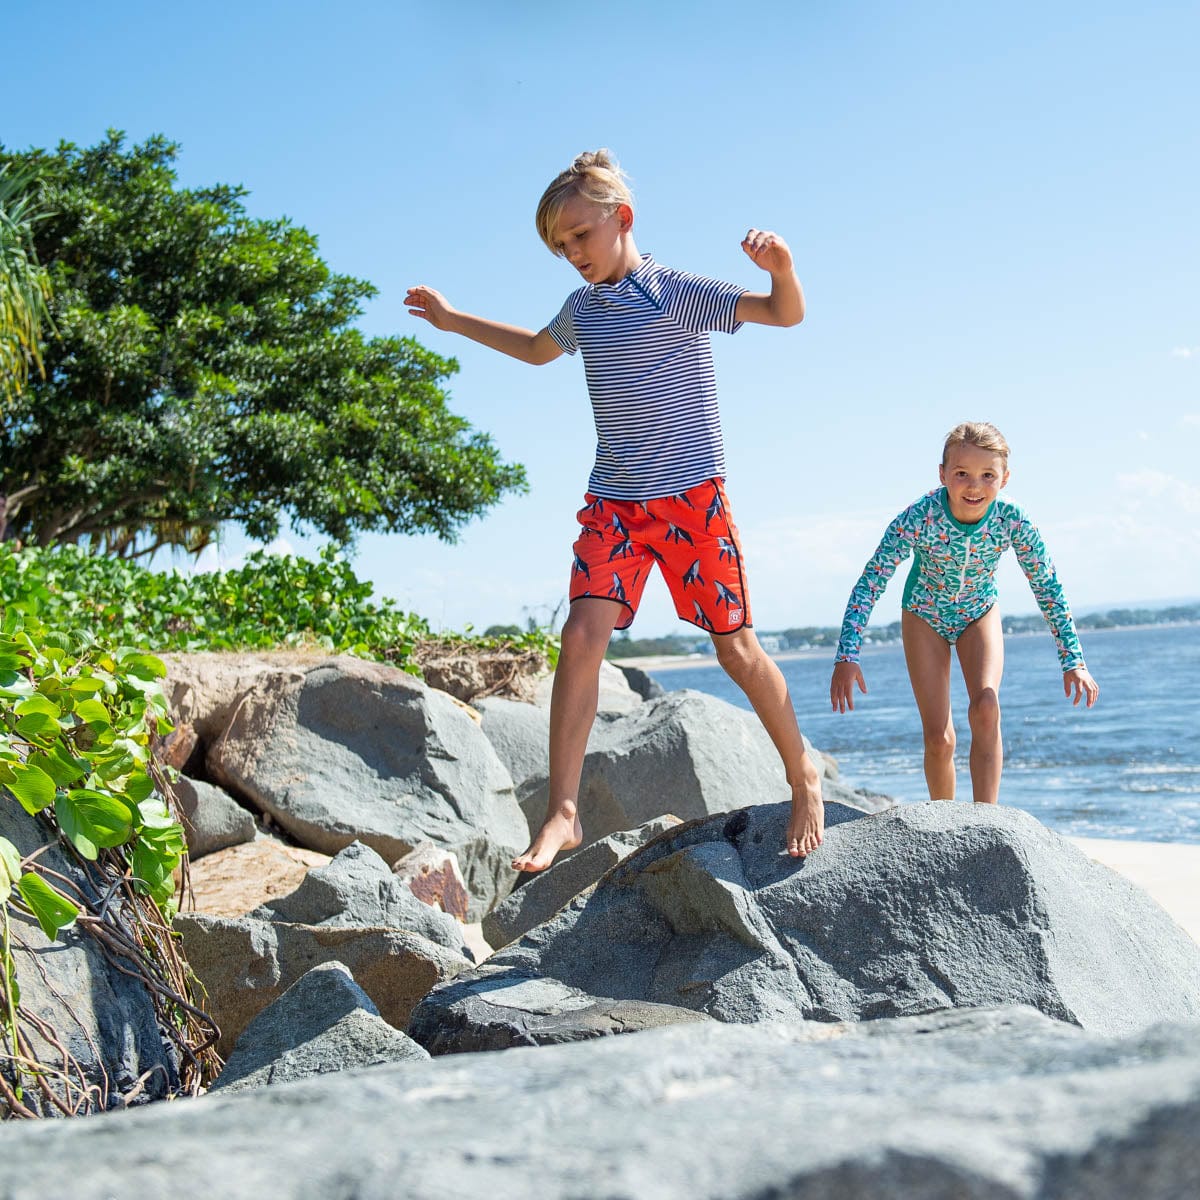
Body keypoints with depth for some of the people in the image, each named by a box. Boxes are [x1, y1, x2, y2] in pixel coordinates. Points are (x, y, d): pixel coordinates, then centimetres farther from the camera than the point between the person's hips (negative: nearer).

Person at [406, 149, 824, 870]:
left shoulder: (679, 294, -7)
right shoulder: (582, 309, 11)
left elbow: (787, 314, -14)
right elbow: (537, 349, 34)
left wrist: (781, 268, -35)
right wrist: (455, 321, 33)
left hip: (693, 495, -4)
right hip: (614, 503, 5)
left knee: (736, 647, 1)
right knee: (582, 637, -11)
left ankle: (805, 777, 21)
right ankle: (563, 814, -10)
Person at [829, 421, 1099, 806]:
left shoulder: (1013, 521, -28)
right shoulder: (919, 518, -34)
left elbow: (1048, 588, -14)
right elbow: (870, 583, -29)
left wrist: (1073, 662, -13)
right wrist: (847, 657, -37)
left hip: (979, 613, 1)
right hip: (924, 615, -1)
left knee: (985, 709, -23)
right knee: (938, 738, -4)